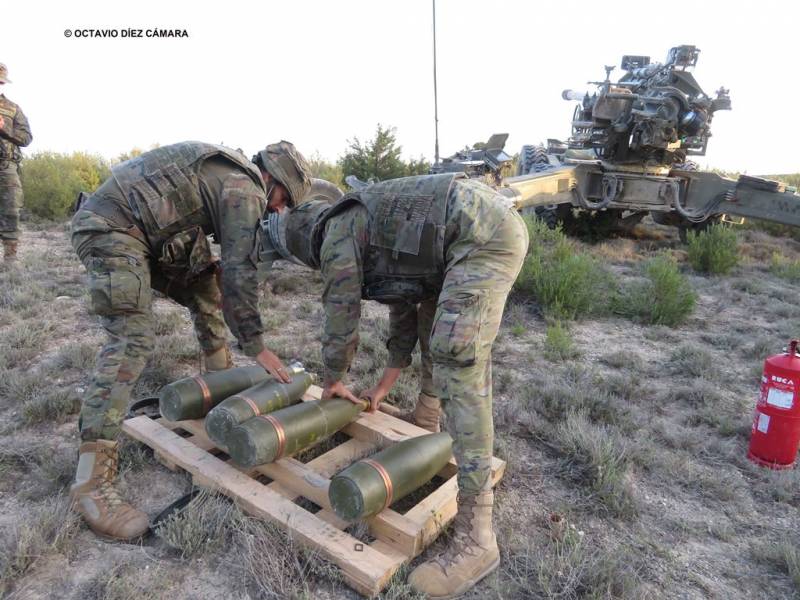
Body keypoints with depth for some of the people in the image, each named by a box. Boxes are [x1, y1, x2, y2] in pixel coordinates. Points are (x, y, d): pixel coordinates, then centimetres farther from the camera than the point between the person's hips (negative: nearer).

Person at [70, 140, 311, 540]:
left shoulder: (227, 174, 18)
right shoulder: (246, 189, -12)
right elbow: (241, 272, -13)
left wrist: (208, 265, 10)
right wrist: (256, 346, -7)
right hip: (112, 228, -11)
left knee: (205, 290, 16)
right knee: (132, 340, -19)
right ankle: (91, 483, -20)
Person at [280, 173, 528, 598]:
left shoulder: (338, 237, 1)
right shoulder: (373, 234, 28)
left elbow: (341, 322, 5)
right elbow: (404, 309, 30)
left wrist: (334, 381, 25)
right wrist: (384, 386, 34)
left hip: (486, 237, -11)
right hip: (496, 225, 11)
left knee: (458, 362, -15)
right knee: (432, 319, 28)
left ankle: (475, 538, -11)